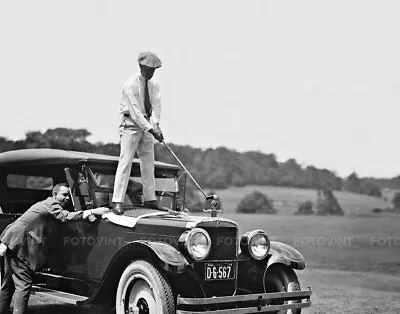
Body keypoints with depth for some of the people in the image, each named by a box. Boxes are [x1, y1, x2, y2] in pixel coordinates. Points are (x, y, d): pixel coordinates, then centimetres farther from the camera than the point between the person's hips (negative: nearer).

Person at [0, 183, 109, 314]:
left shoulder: (45, 203, 21)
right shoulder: (52, 204, -9)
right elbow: (66, 217, -25)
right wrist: (92, 211, -24)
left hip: (11, 243, 10)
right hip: (18, 243, -10)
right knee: (24, 284, -10)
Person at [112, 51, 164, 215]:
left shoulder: (153, 85, 5)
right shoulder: (130, 85, -15)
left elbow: (156, 106, -5)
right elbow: (135, 111, -21)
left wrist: (156, 125, -23)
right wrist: (151, 129, -26)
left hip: (146, 124, 7)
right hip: (131, 124, -7)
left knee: (148, 162, 9)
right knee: (125, 161, -10)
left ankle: (149, 199, 18)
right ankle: (117, 201, -9)